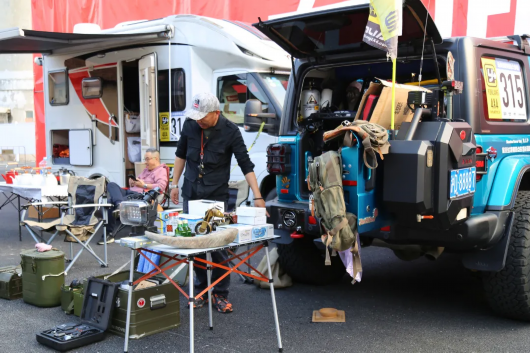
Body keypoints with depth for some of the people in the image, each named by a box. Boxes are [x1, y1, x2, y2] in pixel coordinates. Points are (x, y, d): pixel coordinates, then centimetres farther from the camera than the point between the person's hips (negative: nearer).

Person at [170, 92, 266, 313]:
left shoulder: (230, 131, -12)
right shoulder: (190, 125, -3)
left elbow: (246, 165, -10)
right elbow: (181, 154, 13)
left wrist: (257, 197, -17)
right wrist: (175, 183, 11)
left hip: (217, 195, -3)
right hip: (191, 193, 3)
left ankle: (220, 294, 11)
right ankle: (200, 290, 21)